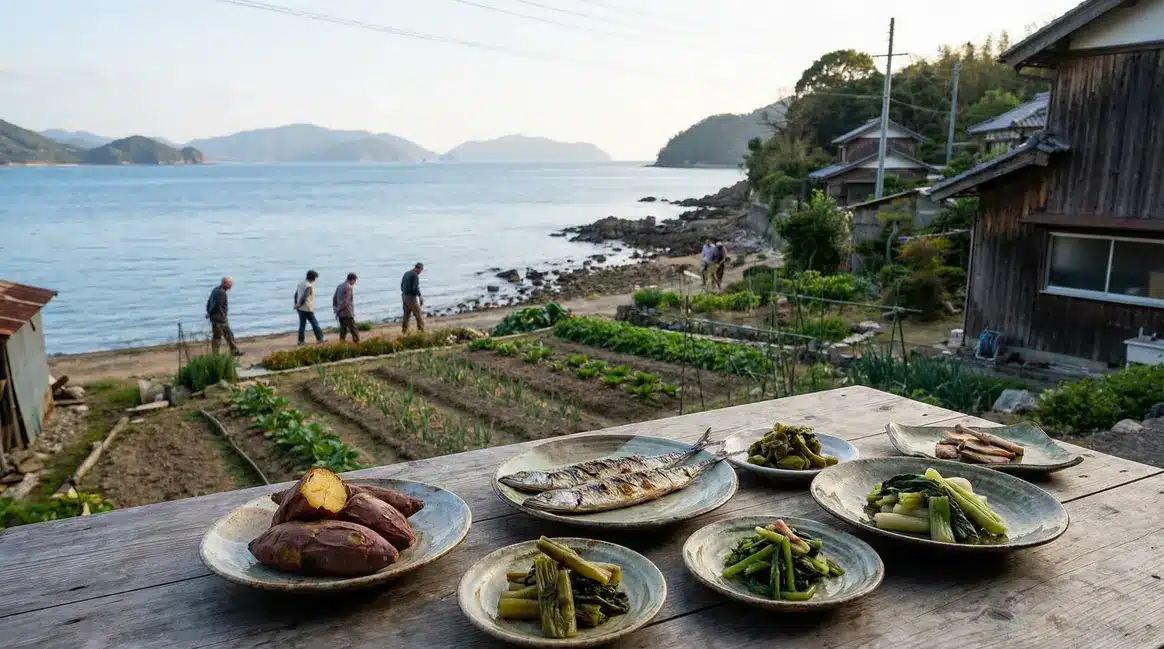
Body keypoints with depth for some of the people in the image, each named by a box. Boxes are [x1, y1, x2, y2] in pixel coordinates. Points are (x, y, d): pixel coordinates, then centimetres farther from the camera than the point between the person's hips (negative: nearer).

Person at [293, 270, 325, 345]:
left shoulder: (301, 284, 9)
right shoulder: (309, 286, -18)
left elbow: (296, 294, 16)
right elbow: (304, 297, -26)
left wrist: (296, 304, 19)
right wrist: (299, 305, -13)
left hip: (300, 308, 8)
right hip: (307, 309, -8)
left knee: (302, 324, 11)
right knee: (315, 323, 4)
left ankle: (301, 340, 10)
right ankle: (319, 338, 11)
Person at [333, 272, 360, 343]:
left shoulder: (339, 286, 11)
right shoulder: (349, 288, -14)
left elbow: (334, 299, 15)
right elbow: (346, 301, -20)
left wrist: (336, 310, 15)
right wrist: (338, 310, -9)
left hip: (340, 313, 8)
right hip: (348, 313, -8)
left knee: (343, 330, 12)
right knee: (353, 329, -4)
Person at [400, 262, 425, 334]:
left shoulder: (406, 274, 12)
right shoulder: (415, 275, -16)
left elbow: (402, 286, 17)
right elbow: (415, 288, -23)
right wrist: (420, 296, -13)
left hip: (405, 296, 8)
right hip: (412, 297, -8)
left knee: (406, 315, 12)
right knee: (419, 315, 0)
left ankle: (405, 332, 13)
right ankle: (422, 331, 3)